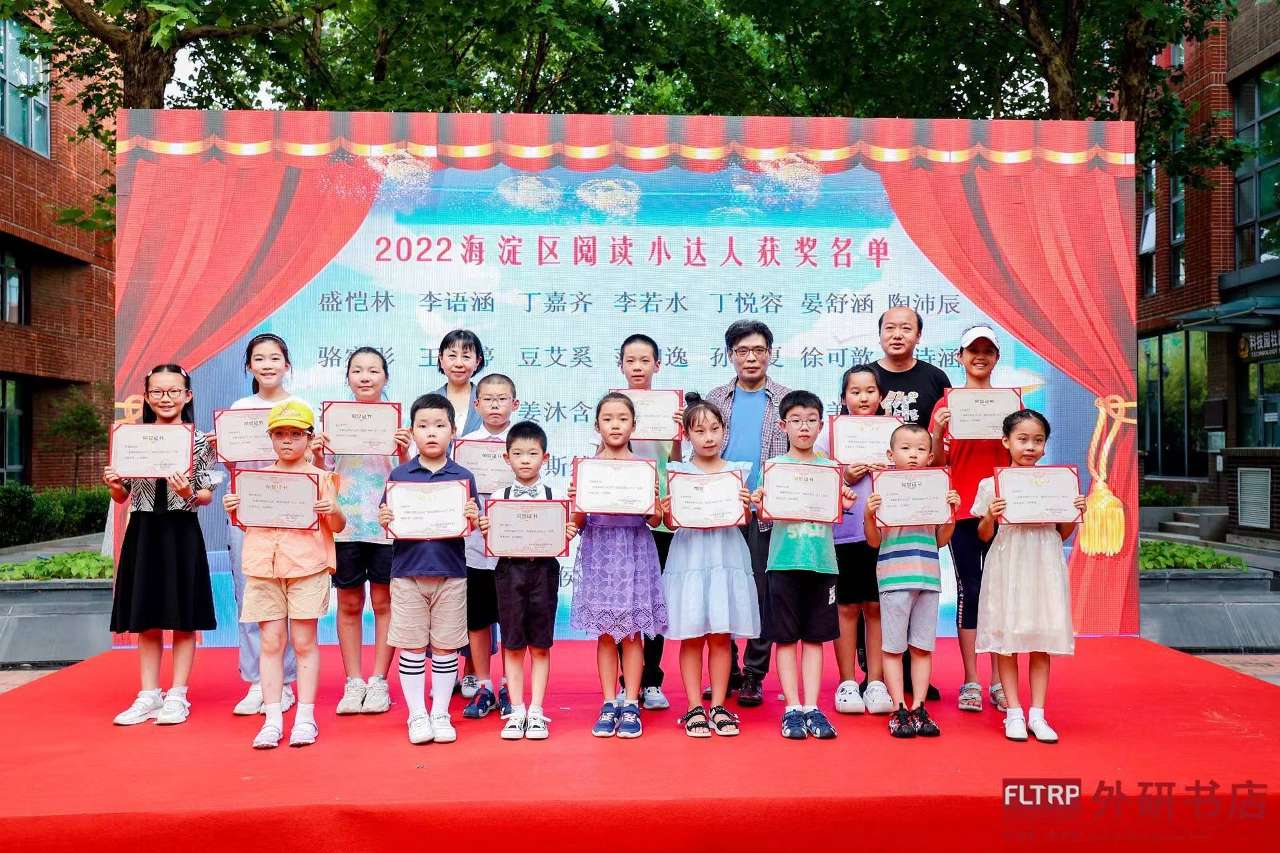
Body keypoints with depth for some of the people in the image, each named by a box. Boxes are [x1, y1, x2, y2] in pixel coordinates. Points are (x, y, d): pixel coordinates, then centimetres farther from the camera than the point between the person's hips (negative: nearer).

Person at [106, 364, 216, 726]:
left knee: (183, 619, 4)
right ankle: (149, 695, 19)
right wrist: (115, 487, -12)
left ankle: (177, 696, 13)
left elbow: (208, 495, -3)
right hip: (143, 531, 3)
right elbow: (123, 497, 10)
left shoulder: (199, 440, -3)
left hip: (182, 533, -3)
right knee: (146, 620, 9)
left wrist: (189, 494, -23)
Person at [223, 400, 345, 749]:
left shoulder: (320, 478, 3)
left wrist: (333, 509, -17)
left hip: (307, 566, -3)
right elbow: (246, 523, 20)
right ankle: (272, 719, 9)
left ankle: (305, 717, 9)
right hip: (263, 566, 3)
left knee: (304, 642, 2)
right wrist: (233, 509, 0)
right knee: (270, 643, 4)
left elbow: (338, 527, 4)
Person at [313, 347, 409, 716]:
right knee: (349, 604, 8)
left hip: (387, 526, -1)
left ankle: (379, 682, 14)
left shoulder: (396, 420, 1)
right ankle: (353, 682, 18)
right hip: (345, 526, 2)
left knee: (383, 603, 5)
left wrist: (403, 452, -18)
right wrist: (316, 454, -11)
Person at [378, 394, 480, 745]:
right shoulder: (400, 475, 2)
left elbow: (471, 525, 3)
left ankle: (441, 714, 20)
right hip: (408, 572, 0)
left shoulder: (463, 477, 2)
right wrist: (384, 520, -17)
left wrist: (473, 519, -18)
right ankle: (417, 715, 18)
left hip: (451, 574, 0)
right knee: (411, 649, 5)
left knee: (446, 649, 7)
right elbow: (388, 520, 4)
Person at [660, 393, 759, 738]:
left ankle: (718, 706, 14)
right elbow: (671, 524, 3)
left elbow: (745, 520, 3)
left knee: (721, 636, 5)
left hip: (727, 557, 1)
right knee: (691, 637, 1)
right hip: (689, 557, -1)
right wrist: (666, 512, -18)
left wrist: (746, 507, -17)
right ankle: (694, 707, 9)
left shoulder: (736, 471, 6)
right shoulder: (678, 473, 3)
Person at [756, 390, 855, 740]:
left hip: (822, 562, 2)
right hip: (785, 562, -2)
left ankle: (812, 707, 12)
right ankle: (792, 708, 9)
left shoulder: (830, 467, 9)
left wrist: (845, 505, -11)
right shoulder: (774, 465, 1)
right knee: (786, 637, 2)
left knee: (815, 637, 7)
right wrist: (760, 505, -25)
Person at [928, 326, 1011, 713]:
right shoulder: (947, 404, 4)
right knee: (969, 591, 2)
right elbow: (937, 463, 1)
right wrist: (937, 431, -17)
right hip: (963, 508, -1)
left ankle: (998, 682, 11)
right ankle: (970, 682, 9)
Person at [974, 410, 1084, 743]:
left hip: (1044, 568, 2)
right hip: (1007, 569, -2)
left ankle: (1037, 714, 14)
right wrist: (990, 516, -15)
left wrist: (1075, 515, -5)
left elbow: (1062, 534, 13)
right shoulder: (992, 485, -1)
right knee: (1006, 640, 2)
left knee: (1042, 642, 5)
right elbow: (984, 536, 4)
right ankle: (1014, 713, 12)